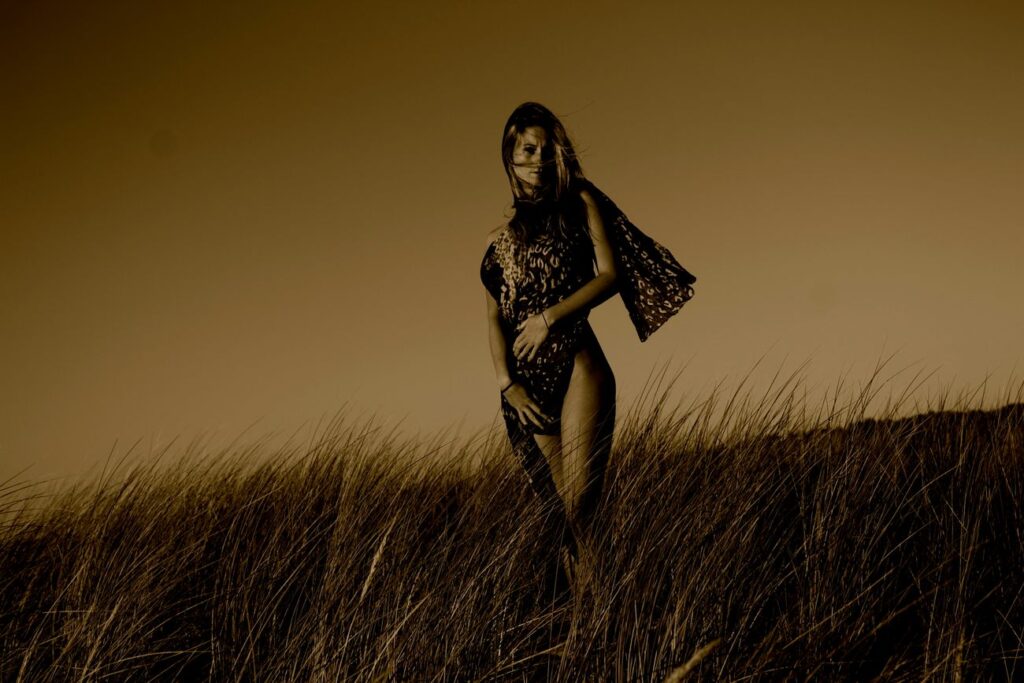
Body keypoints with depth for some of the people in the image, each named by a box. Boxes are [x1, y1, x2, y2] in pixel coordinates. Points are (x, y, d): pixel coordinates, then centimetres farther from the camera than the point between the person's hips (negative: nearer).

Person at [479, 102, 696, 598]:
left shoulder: (579, 202, 9)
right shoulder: (500, 232, 18)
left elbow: (611, 274, -1)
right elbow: (493, 316, 12)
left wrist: (551, 316, -12)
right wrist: (506, 382, -2)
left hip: (576, 366, -4)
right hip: (527, 384, 4)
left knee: (579, 505, -14)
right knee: (562, 511, 4)